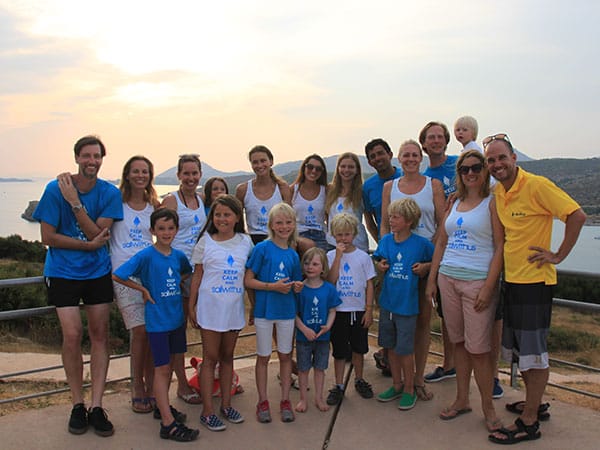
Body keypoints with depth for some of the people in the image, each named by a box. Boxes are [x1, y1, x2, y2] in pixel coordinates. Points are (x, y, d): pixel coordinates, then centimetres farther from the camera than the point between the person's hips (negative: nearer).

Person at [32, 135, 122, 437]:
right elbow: (48, 237, -9)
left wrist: (75, 202, -23)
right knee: (72, 335, -8)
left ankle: (96, 406, 12)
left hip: (98, 272, 2)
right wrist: (89, 245, -14)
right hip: (63, 272, -2)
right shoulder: (55, 189, -8)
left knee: (99, 335, 2)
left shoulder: (110, 193, -4)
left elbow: (98, 234, -14)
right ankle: (77, 405, 10)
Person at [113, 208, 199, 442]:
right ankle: (168, 423, 3)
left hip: (176, 317, 6)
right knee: (161, 369, -1)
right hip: (157, 320, -6)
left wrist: (178, 282, 6)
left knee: (169, 365, 17)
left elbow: (188, 271, 24)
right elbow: (117, 275, -17)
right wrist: (143, 289, -12)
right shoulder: (146, 255, -14)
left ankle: (162, 406, 35)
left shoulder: (178, 255, 2)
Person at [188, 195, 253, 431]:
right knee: (210, 358, 3)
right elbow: (197, 276, 1)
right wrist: (191, 306, -1)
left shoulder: (245, 242, 4)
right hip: (211, 306, -2)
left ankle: (226, 404, 26)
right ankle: (207, 411, 12)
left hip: (234, 307, 3)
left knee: (227, 356, 14)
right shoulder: (205, 242, -2)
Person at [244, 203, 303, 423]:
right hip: (264, 309, -4)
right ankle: (262, 401, 22)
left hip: (287, 310, 4)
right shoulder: (262, 248, -9)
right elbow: (248, 281, -11)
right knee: (263, 357, 8)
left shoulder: (293, 254, 5)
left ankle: (285, 401, 24)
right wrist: (272, 286, -20)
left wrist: (297, 286, -7)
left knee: (285, 355, 11)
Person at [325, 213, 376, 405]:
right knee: (339, 351, 7)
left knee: (358, 348, 13)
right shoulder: (331, 256, -2)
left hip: (358, 310, 1)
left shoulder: (363, 256, -1)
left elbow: (369, 284, 1)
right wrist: (338, 255, -17)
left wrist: (369, 310, -3)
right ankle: (339, 386, 20)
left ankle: (359, 380, 33)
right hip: (338, 310, -1)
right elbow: (330, 280, -15)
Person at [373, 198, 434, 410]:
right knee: (390, 346, 15)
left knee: (405, 349, 3)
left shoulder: (421, 243, -10)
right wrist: (380, 266, -7)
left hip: (407, 304, -4)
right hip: (387, 302, 5)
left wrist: (424, 266, -13)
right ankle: (396, 385, 31)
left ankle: (409, 389, 22)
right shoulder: (386, 240, 1)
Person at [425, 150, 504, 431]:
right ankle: (462, 400, 24)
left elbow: (500, 247, -8)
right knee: (458, 342, 12)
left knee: (478, 347, -3)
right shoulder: (454, 203, 14)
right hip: (448, 278, 5)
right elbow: (441, 243, 16)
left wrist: (488, 287, -15)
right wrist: (431, 279, 11)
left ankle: (488, 406, 14)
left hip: (478, 281, -5)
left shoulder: (492, 203, -2)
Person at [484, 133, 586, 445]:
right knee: (515, 349, 18)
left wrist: (559, 255, -16)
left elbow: (577, 215, -18)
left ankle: (529, 423, 11)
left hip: (534, 280, -8)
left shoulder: (536, 185, -15)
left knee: (533, 352, 0)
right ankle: (534, 403, 36)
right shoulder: (498, 191, 9)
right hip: (511, 279, 8)